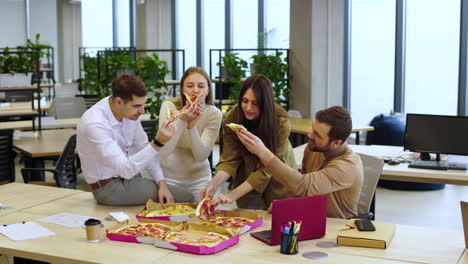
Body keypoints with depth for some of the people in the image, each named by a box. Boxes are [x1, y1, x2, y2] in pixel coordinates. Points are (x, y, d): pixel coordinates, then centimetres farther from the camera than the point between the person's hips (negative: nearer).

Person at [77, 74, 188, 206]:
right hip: (108, 187, -7)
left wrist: (162, 183, -9)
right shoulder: (95, 124, -30)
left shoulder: (130, 111, -7)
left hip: (128, 174, 7)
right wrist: (158, 143, -41)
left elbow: (144, 149, 3)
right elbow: (125, 170, -33)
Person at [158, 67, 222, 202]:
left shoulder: (214, 114, -12)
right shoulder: (169, 106, -13)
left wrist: (192, 126, -32)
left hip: (199, 177, 1)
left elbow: (201, 156, -18)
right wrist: (181, 120, -34)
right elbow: (164, 151, -23)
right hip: (169, 176, -1)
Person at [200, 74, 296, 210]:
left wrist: (232, 195, -39)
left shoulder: (281, 122, -30)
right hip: (247, 174, 2)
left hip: (276, 177, -1)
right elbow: (229, 159, -20)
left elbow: (266, 169, -31)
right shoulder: (232, 118, -21)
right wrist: (213, 185, -39)